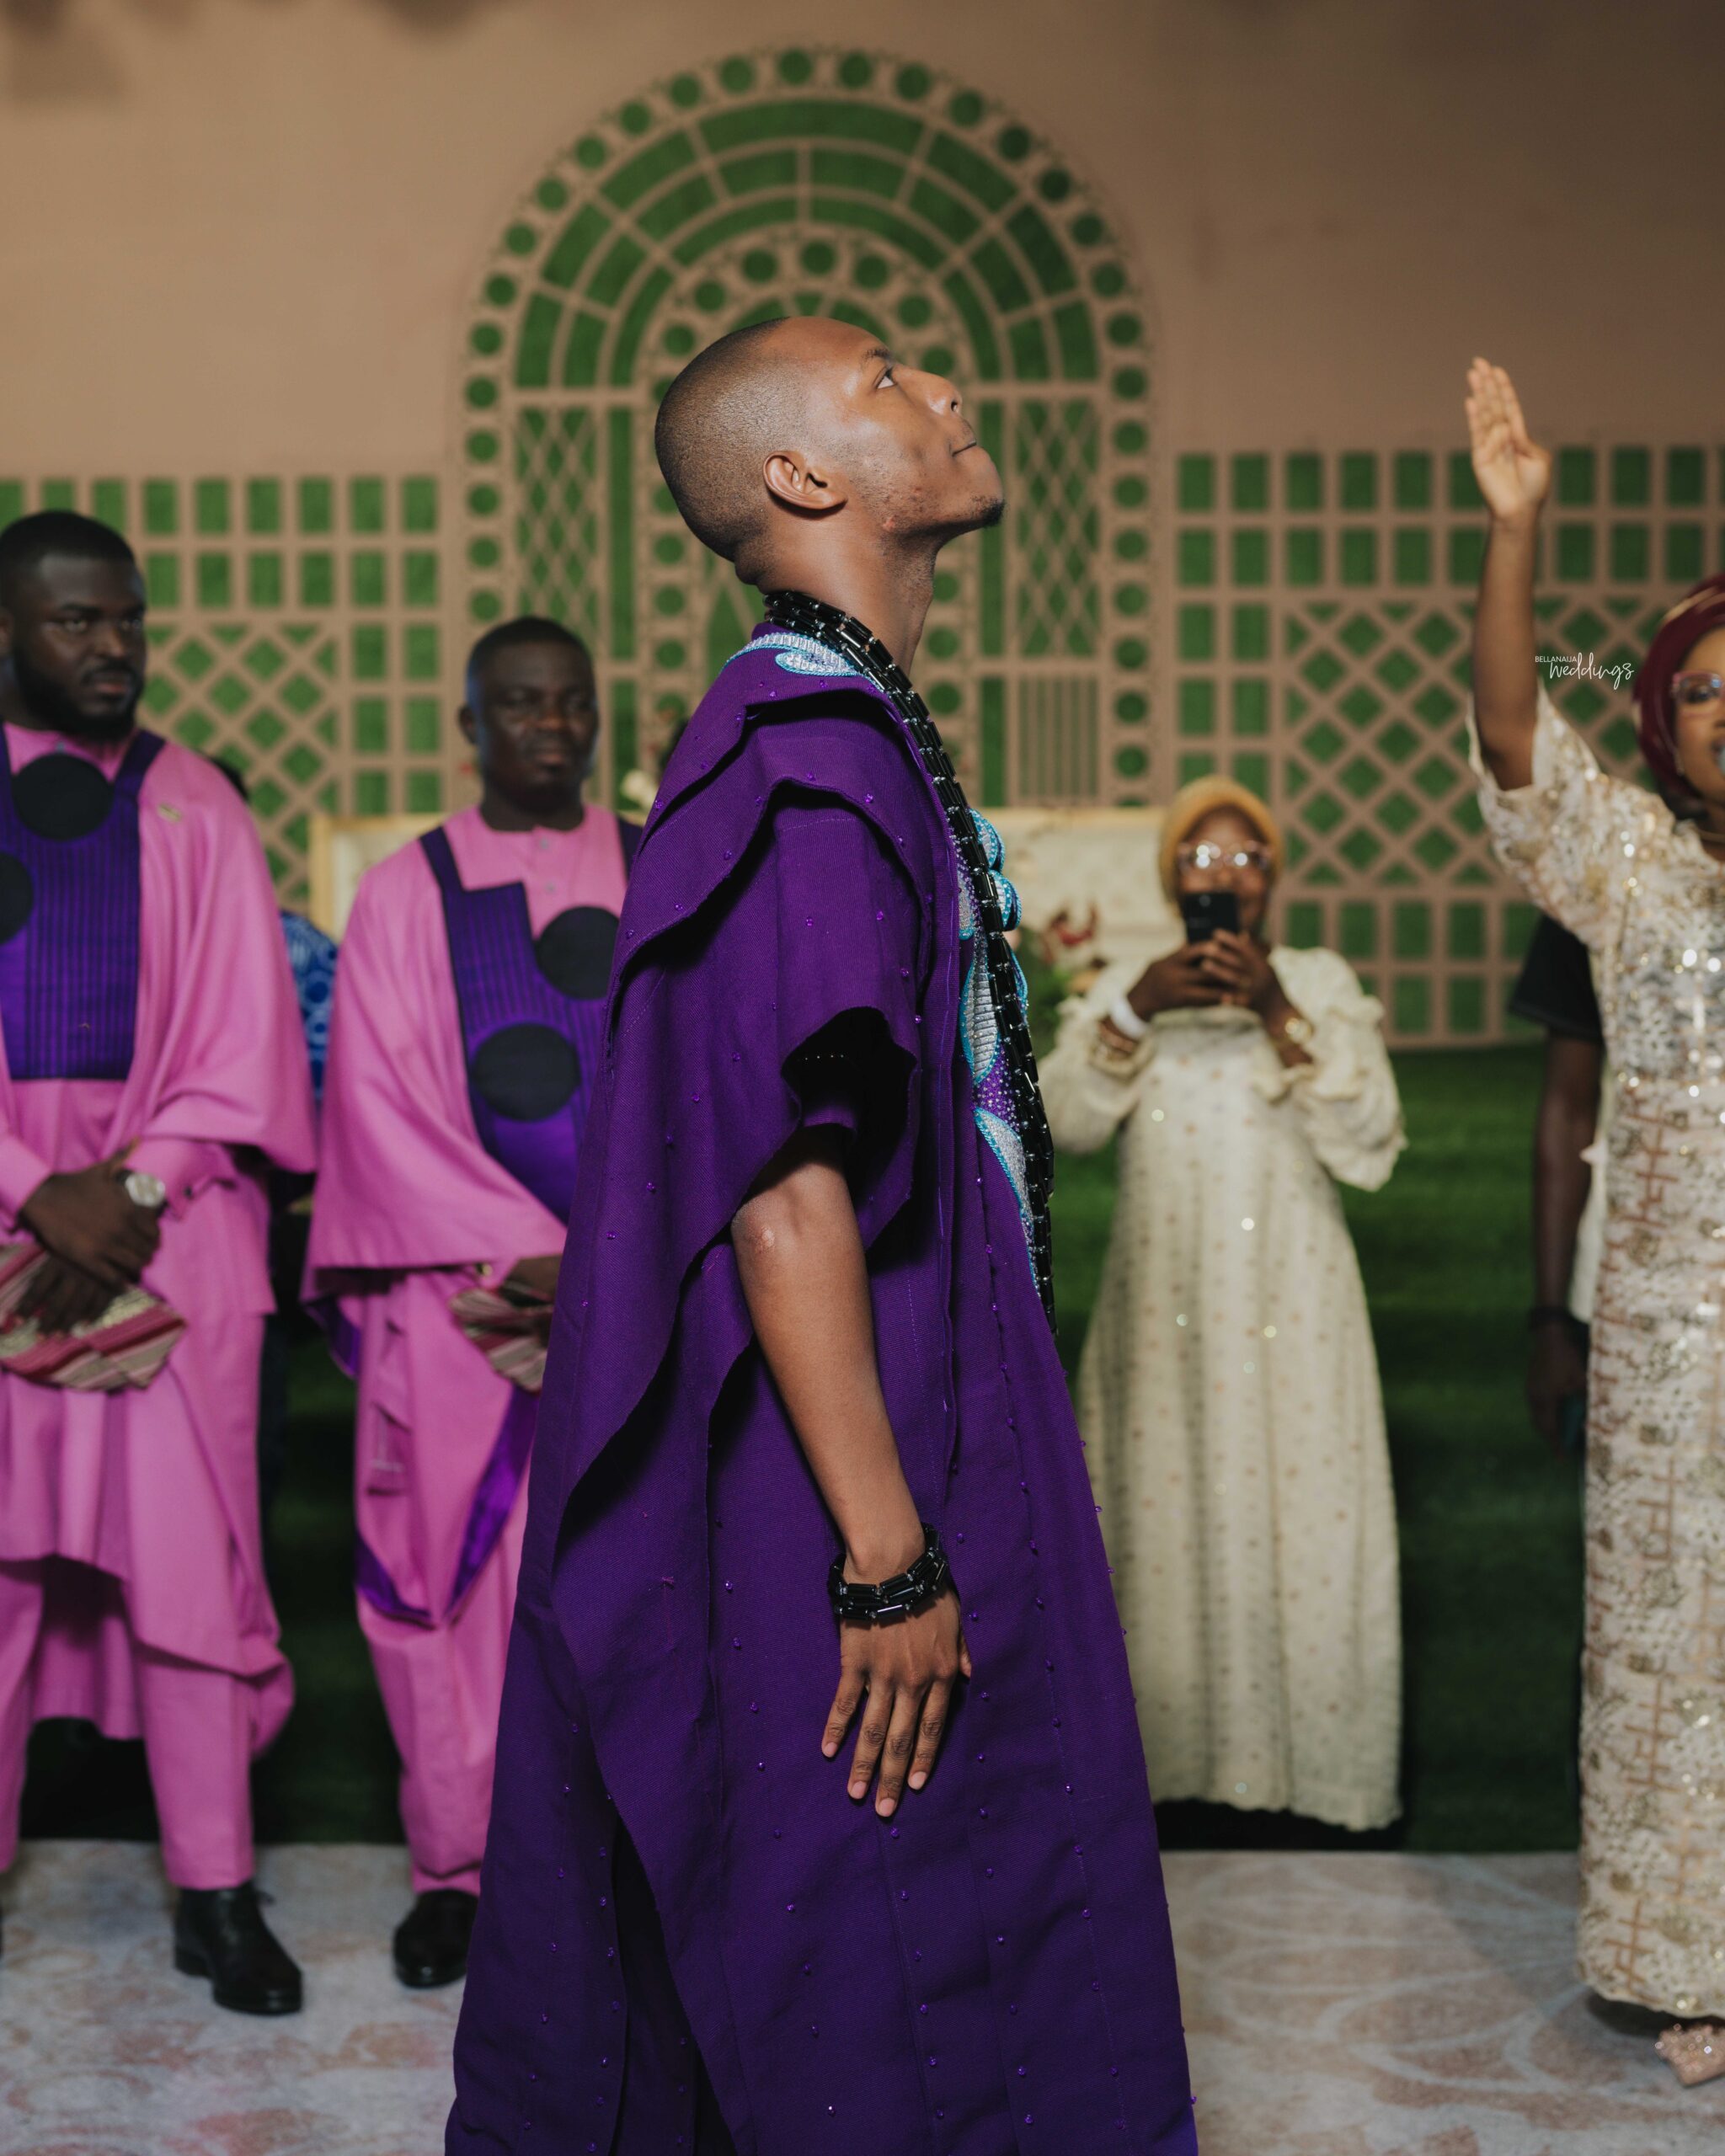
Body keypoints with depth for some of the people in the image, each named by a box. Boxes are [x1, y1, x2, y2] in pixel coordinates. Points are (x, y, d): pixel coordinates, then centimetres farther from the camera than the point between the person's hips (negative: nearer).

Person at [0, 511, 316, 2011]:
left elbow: (243, 1039, 3)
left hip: (174, 1218, 0)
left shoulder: (195, 810, 9)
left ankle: (216, 1893, 4)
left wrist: (131, 1189, -11)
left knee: (187, 1541, -2)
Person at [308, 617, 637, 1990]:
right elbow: (381, 1103, -1)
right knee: (457, 1571, 0)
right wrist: (521, 1254, -11)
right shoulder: (406, 895, 5)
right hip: (464, 1294, -1)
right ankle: (459, 1866, 11)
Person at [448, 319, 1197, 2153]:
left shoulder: (855, 730, 13)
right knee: (874, 2008, 1)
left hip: (932, 1436, 10)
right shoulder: (803, 754, -18)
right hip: (842, 1479, -10)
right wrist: (888, 1558, -24)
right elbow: (789, 1188, -24)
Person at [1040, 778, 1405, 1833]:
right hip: (1162, 1306, 1)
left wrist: (1279, 1016, -17)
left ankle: (1314, 1767, 6)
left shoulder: (1323, 983, 6)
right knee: (1167, 1522, 1)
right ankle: (1175, 1757, 12)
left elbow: (1372, 1144, -7)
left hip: (1290, 1307, -1)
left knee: (1299, 1526, -4)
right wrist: (1136, 1010, -19)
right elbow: (1067, 1122, -5)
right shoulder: (1127, 984, 10)